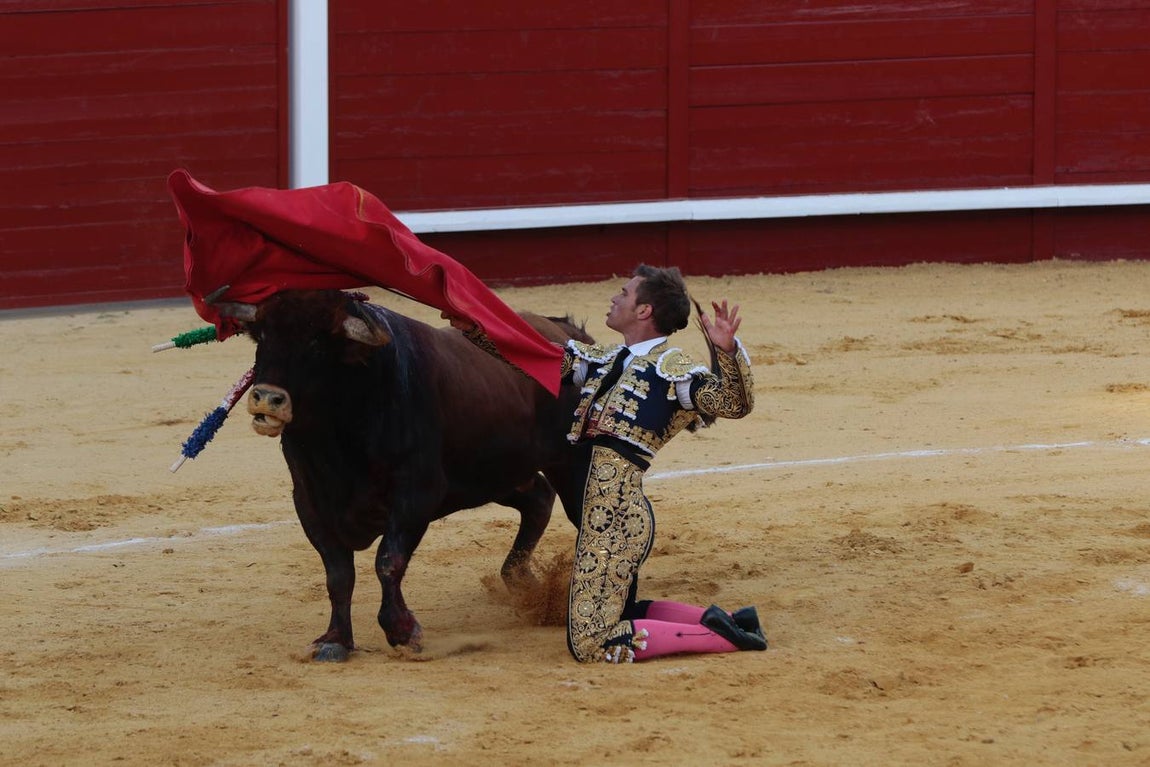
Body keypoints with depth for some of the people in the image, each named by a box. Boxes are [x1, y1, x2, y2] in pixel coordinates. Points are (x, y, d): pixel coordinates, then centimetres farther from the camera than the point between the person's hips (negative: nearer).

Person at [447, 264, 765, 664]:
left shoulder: (671, 367, -8)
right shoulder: (606, 361, 16)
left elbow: (735, 403, -20)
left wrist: (727, 349, -37)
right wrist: (475, 329, 13)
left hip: (615, 521, -10)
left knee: (591, 644, -13)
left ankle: (717, 634, -9)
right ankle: (720, 621, 16)